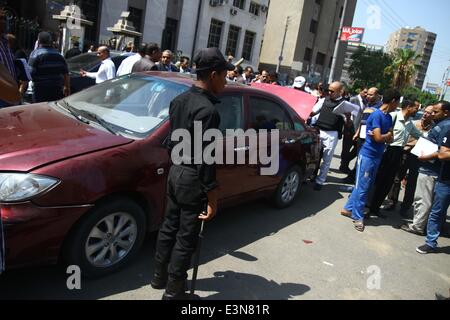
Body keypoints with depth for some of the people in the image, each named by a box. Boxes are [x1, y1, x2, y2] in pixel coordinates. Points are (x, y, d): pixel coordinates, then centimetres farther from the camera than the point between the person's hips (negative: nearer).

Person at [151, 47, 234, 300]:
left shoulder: (180, 100, 5)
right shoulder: (207, 110, -22)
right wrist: (212, 198, -18)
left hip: (176, 171, 9)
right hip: (192, 178, -9)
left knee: (170, 227, 21)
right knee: (186, 238, 6)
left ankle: (160, 276, 37)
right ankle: (174, 291, 21)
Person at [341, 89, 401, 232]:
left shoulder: (389, 117, 10)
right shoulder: (376, 115, -16)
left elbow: (390, 139, 7)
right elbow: (378, 138, -21)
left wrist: (383, 136, -12)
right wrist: (388, 135, -2)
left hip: (377, 156, 9)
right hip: (368, 155, -9)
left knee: (366, 185, 13)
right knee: (362, 187, -2)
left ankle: (349, 208, 24)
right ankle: (358, 217, 8)